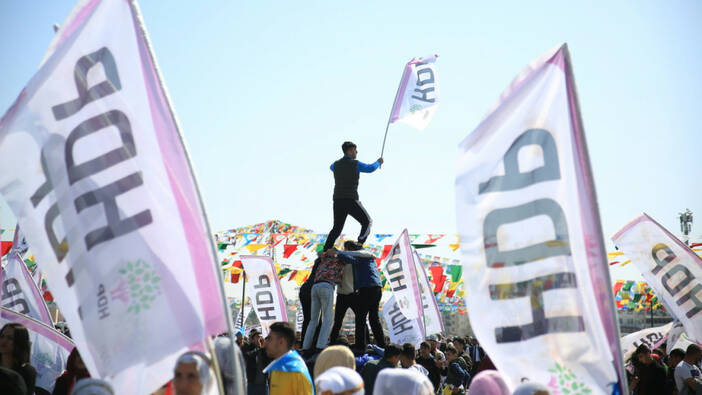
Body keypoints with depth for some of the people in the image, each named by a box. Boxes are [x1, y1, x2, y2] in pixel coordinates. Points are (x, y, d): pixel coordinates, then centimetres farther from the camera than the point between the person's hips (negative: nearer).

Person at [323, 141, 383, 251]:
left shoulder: (336, 164, 11)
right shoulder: (355, 164, -5)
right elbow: (370, 168, 8)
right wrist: (378, 162, 28)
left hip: (337, 201, 6)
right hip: (351, 200, -6)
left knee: (337, 228, 15)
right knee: (366, 222, 9)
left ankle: (325, 252, 3)